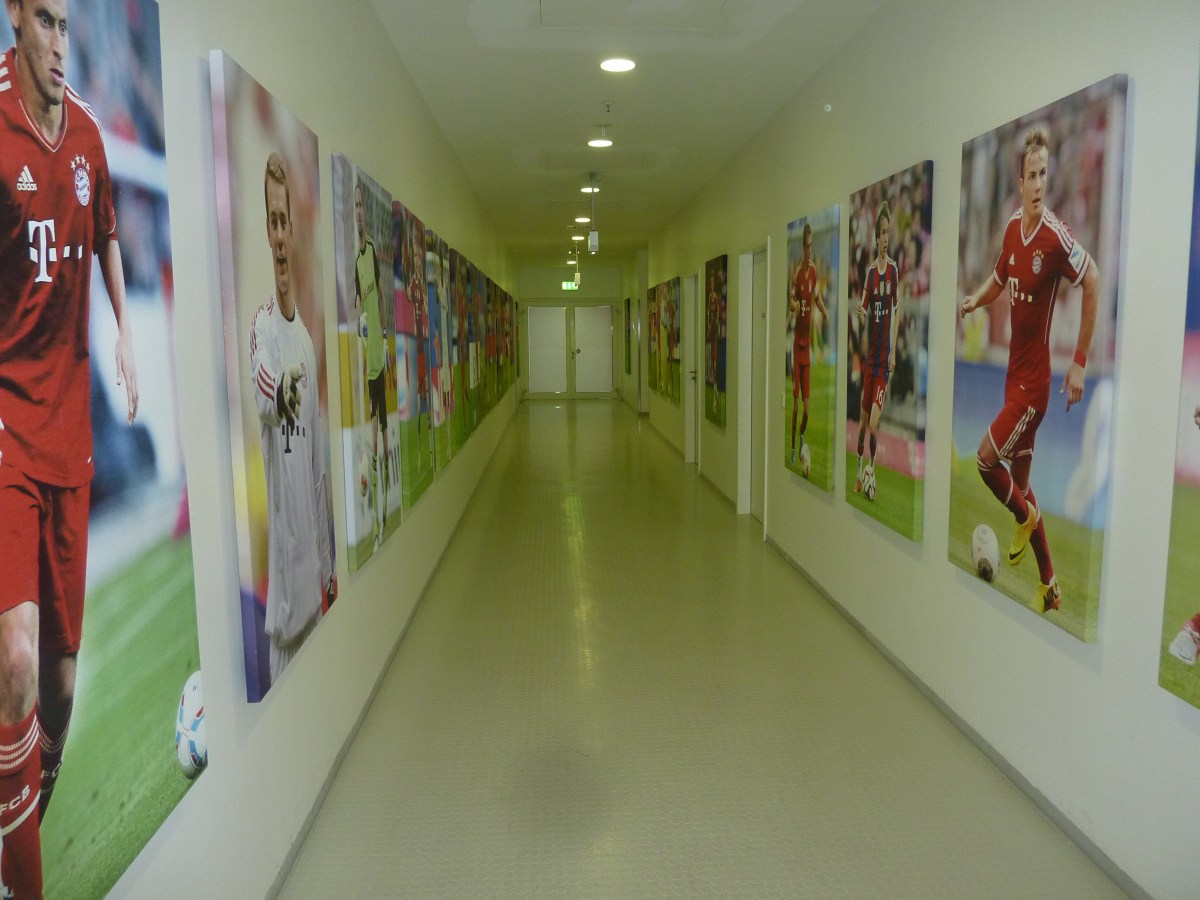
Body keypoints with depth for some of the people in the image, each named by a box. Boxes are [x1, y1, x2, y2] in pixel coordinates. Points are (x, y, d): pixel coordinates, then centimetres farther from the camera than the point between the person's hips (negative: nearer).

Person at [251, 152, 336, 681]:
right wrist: (279, 392, -49)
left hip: (314, 534, 6)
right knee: (283, 637, 3)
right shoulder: (261, 326, -6)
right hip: (278, 533, -6)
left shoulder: (307, 337, 11)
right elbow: (261, 397, -27)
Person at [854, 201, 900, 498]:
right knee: (863, 421, 10)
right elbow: (864, 313, 6)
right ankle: (861, 471, 25)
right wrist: (860, 313, -18)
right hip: (869, 356, 3)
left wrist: (893, 351, -7)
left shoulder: (894, 269, -3)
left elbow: (896, 310, -1)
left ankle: (870, 471, 5)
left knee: (874, 424, -9)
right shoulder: (870, 272, 4)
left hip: (884, 358, -3)